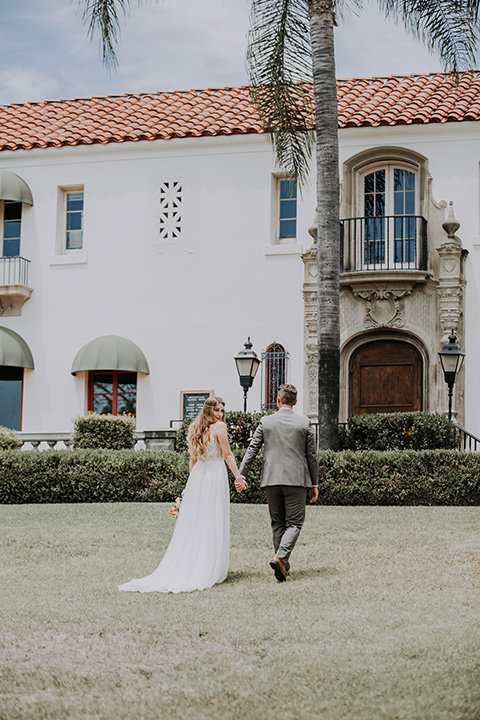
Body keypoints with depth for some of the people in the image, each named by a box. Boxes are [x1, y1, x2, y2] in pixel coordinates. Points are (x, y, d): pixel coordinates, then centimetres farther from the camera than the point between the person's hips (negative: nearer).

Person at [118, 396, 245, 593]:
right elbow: (227, 454, -10)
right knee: (213, 525, -1)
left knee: (192, 523, 9)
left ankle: (184, 568, 8)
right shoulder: (219, 427, -9)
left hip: (197, 476, 6)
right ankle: (209, 571, 2)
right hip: (216, 475, -6)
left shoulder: (195, 428, 12)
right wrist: (238, 477, -6)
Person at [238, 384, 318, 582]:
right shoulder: (305, 424, 1)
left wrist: (241, 475, 4)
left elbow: (252, 449, 0)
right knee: (294, 523, 3)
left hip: (271, 480, 2)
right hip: (296, 480, -2)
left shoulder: (265, 422, 2)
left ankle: (283, 565, 15)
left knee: (277, 523, 13)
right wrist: (314, 484, 11)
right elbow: (312, 456, 4)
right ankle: (281, 557, -18)